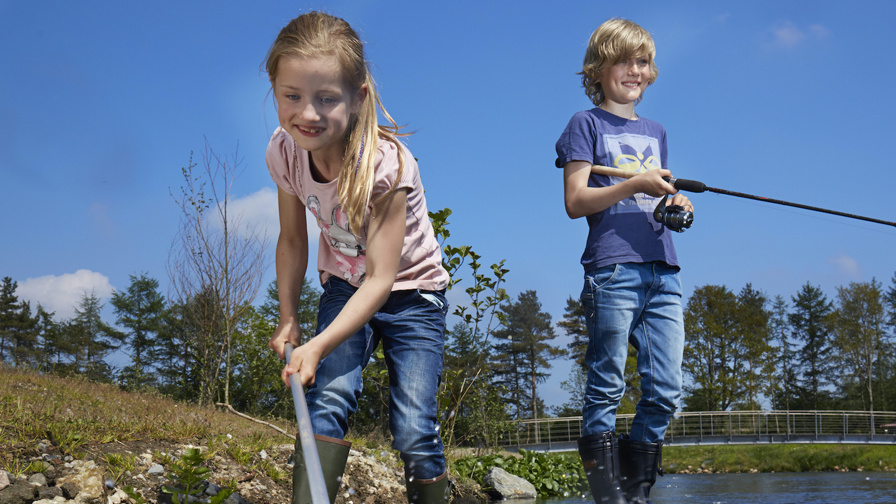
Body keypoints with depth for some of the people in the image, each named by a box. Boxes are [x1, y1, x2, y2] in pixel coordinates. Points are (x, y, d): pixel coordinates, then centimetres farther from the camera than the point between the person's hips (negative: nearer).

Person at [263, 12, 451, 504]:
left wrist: (319, 345, -40)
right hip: (344, 287, 4)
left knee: (413, 429, -12)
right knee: (327, 397, -20)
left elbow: (382, 278, -31)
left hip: (410, 293, -3)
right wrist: (287, 318, -5)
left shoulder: (387, 164, -32)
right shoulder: (283, 152, -16)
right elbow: (292, 239, 2)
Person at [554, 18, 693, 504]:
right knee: (606, 387, -7)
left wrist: (675, 206, 7)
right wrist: (633, 185, -15)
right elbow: (576, 201, -4)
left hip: (662, 272, 6)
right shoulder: (587, 124, 6)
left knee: (665, 390, 0)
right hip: (612, 268, -6)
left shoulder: (654, 132, 25)